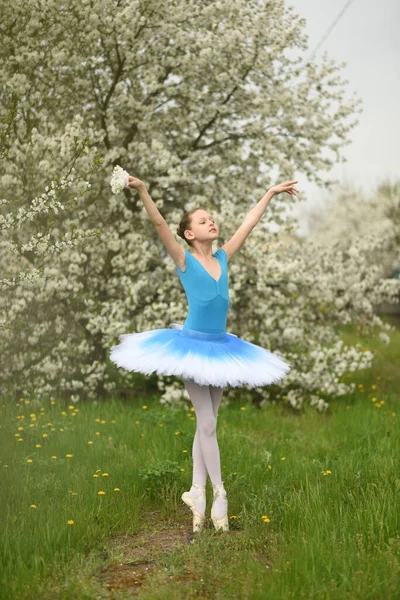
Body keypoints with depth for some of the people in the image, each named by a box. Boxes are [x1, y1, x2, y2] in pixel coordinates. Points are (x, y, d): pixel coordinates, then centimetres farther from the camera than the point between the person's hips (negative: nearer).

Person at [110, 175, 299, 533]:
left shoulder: (223, 259, 7)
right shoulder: (185, 261, -7)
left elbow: (249, 224, 14)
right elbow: (160, 224, -20)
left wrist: (271, 193, 20)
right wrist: (143, 192, -33)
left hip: (220, 347, 5)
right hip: (192, 345, -5)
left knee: (205, 423, 8)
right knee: (207, 424, -5)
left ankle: (197, 494, 14)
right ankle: (218, 494, 3)